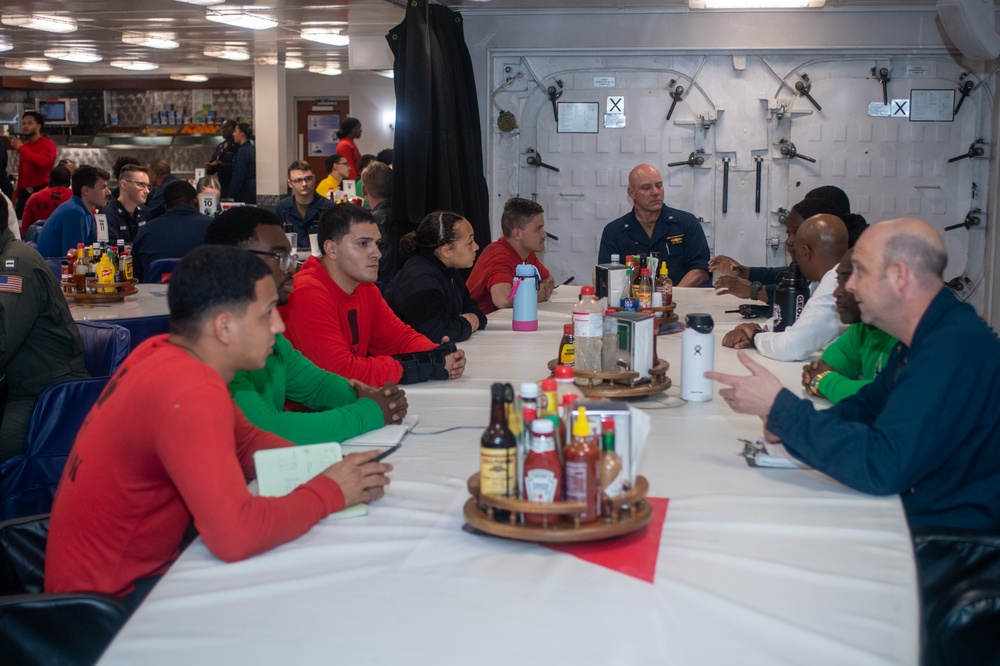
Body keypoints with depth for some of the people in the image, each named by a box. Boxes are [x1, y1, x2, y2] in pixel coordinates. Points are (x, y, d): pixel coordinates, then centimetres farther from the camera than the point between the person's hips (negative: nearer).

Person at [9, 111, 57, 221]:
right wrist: (17, 195, 17)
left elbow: (42, 161, -27)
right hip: (25, 192, 7)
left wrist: (21, 148, -15)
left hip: (42, 191, -7)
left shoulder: (48, 144, -5)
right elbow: (21, 172, 21)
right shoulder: (24, 146, 16)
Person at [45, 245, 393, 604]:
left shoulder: (164, 352, -1)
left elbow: (248, 442, 10)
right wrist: (329, 491, -21)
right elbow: (236, 536, -37)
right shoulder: (191, 390, -29)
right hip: (109, 602, -8)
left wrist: (329, 469, -6)